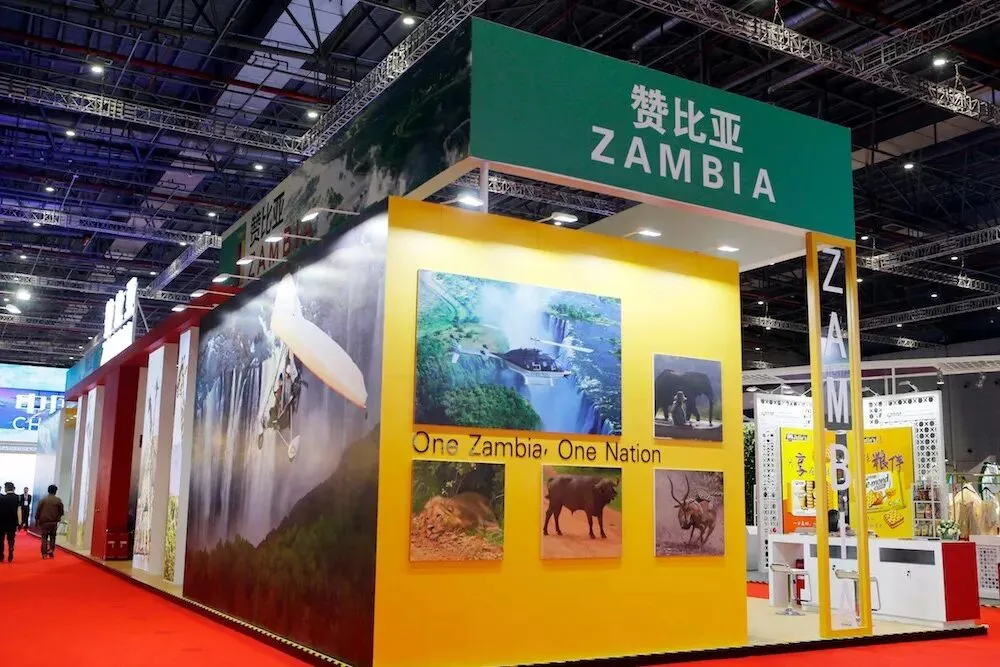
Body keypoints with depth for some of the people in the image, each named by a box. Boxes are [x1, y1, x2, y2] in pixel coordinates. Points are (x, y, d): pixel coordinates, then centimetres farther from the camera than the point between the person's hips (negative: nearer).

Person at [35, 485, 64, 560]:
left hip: (44, 521, 0)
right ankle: (51, 553, 8)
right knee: (52, 537, 12)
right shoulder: (58, 500, -4)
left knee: (44, 537, 6)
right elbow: (61, 512, -1)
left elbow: (38, 511, -2)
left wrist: (36, 521, 7)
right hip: (54, 522, 0)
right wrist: (58, 519, 16)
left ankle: (44, 554, 2)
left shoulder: (43, 499, -4)